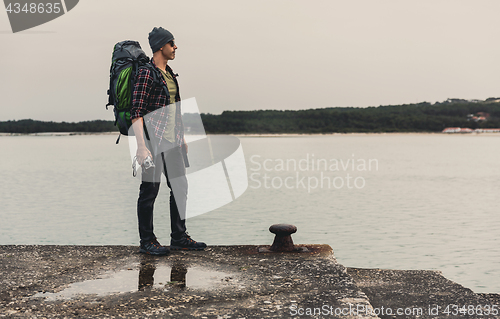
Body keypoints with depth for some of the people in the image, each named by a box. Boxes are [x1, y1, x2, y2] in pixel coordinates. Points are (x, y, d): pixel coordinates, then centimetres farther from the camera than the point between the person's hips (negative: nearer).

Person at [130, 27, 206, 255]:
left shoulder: (170, 74, 15)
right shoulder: (146, 74, -12)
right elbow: (136, 113, -17)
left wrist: (181, 138, 21)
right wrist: (141, 146, -23)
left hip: (173, 142, 9)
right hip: (154, 142, -9)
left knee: (180, 187, 11)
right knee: (149, 190, -1)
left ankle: (179, 237, 22)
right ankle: (147, 241, 9)